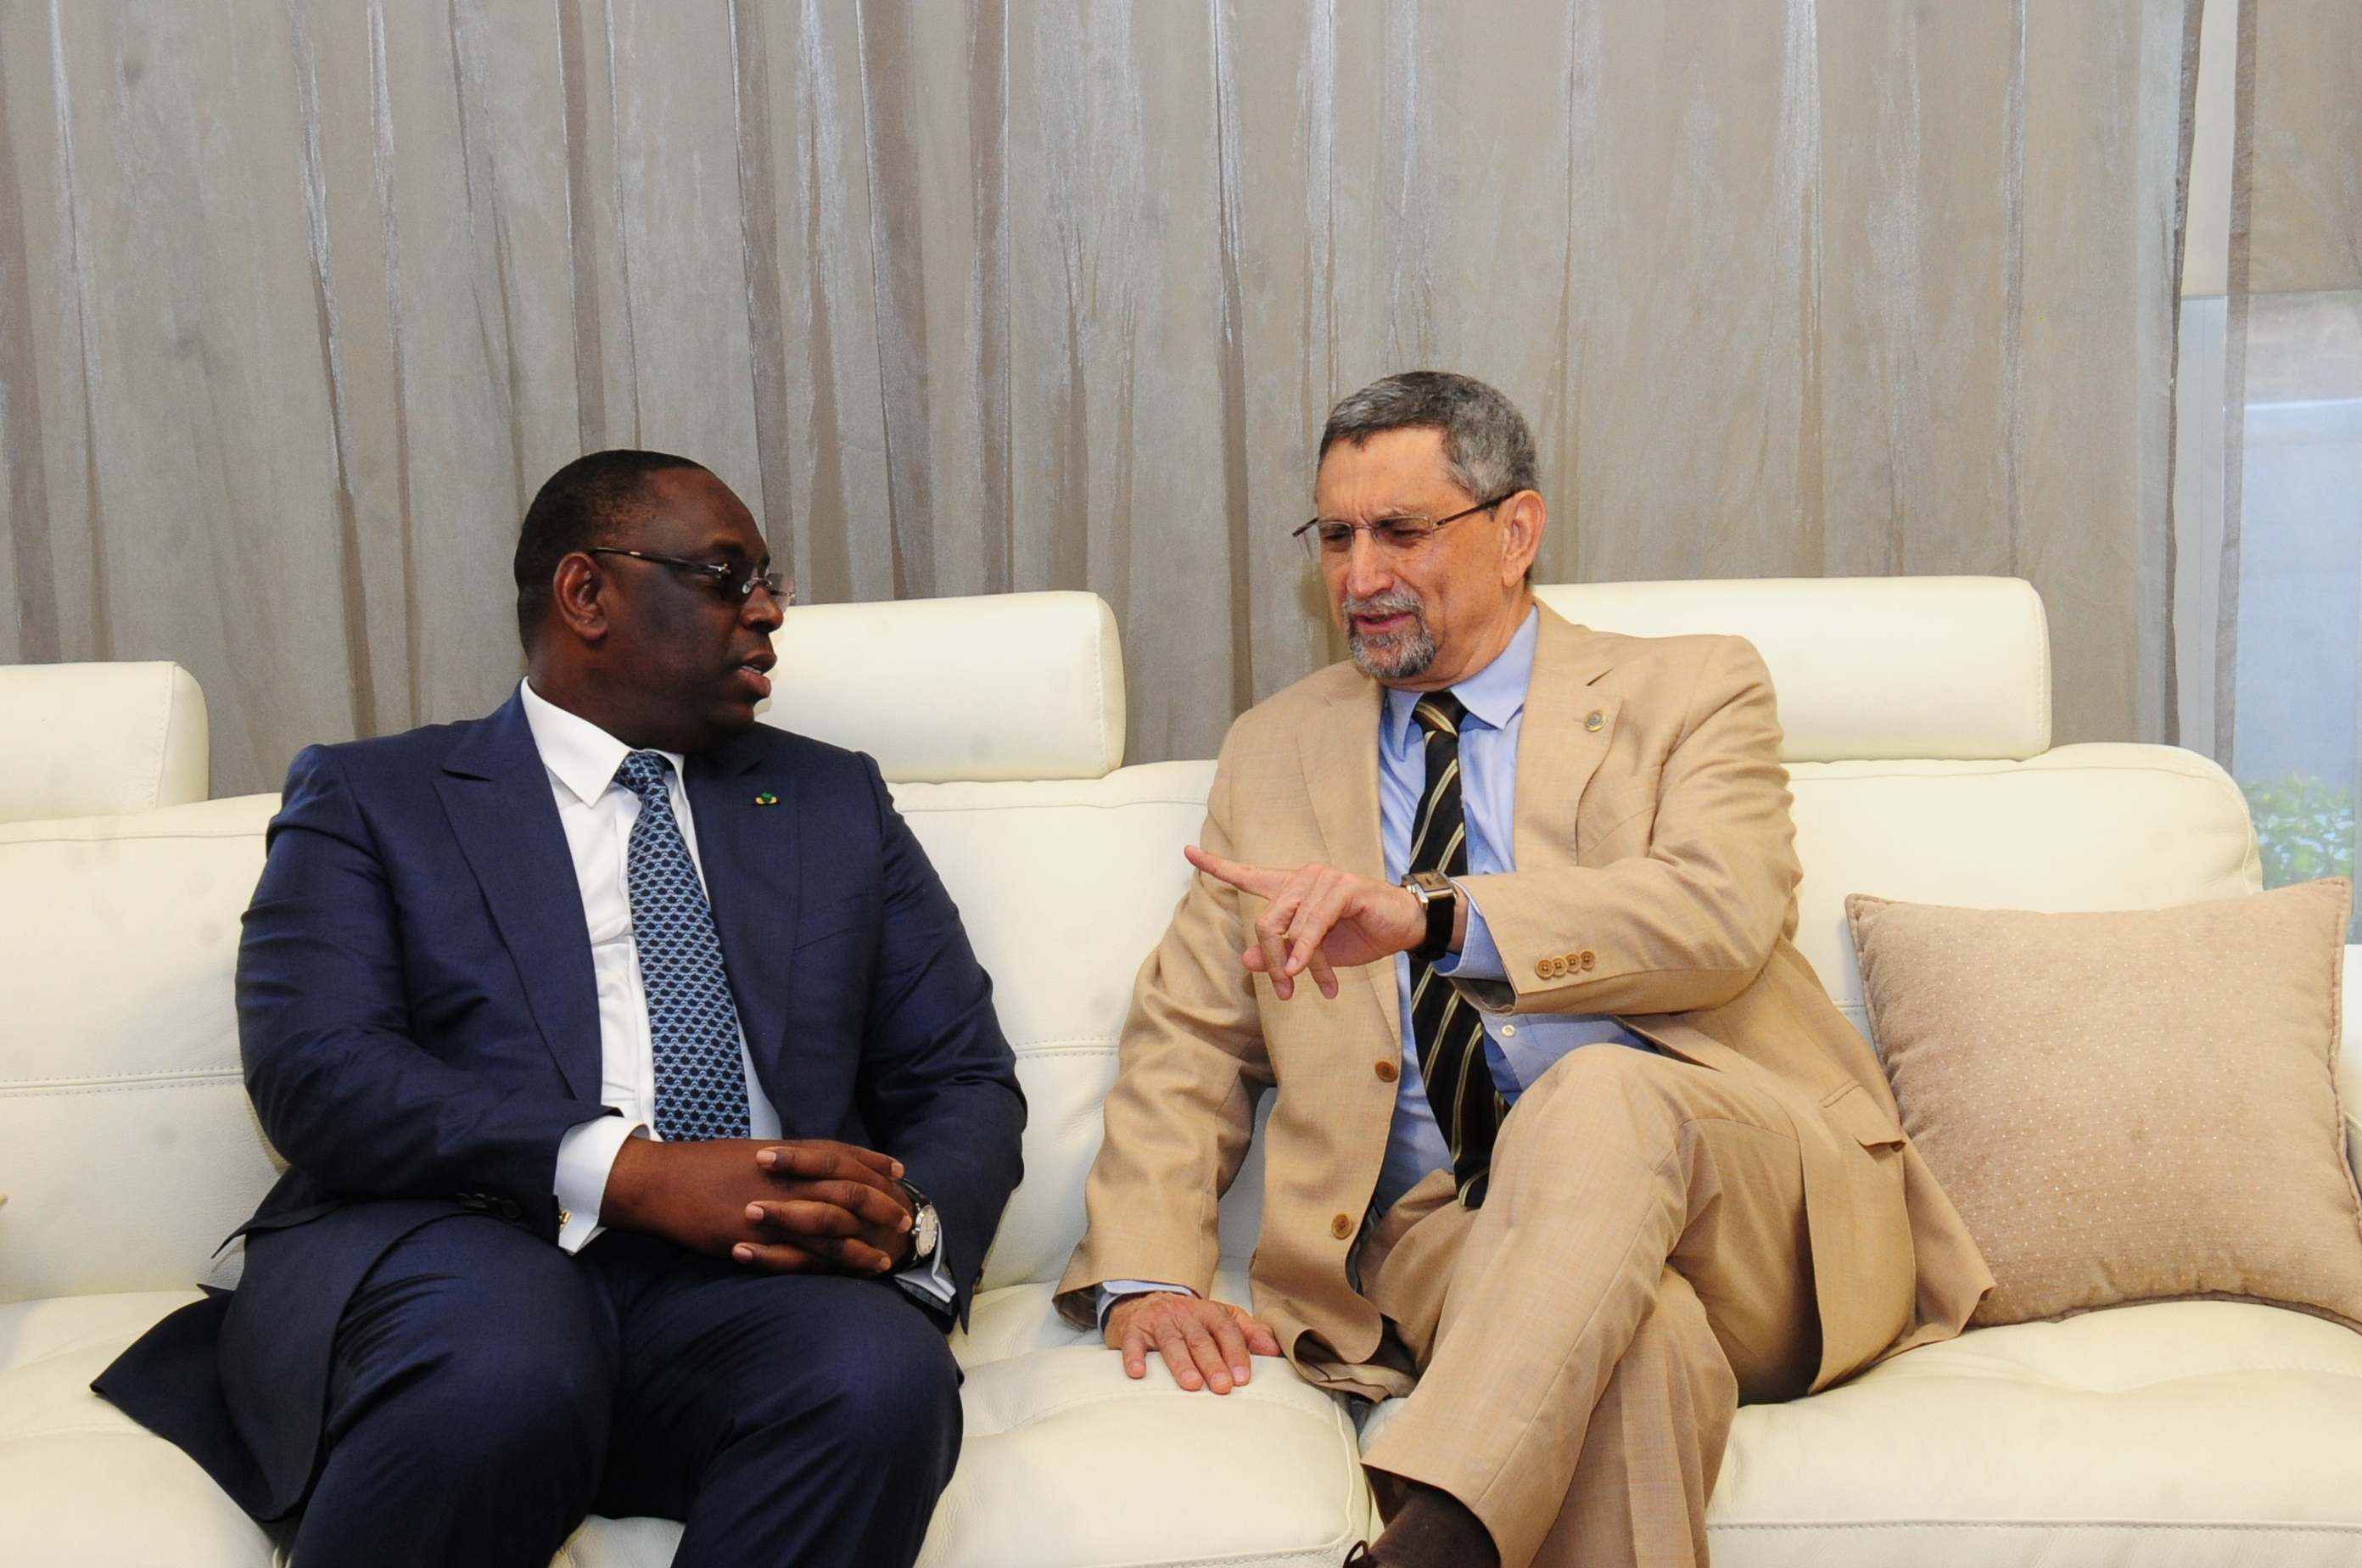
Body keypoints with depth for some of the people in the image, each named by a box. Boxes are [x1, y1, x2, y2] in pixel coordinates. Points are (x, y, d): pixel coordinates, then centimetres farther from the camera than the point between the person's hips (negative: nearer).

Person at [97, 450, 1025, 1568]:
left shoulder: (837, 802, 22)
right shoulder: (370, 797, 12)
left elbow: (966, 1084, 17)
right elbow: (313, 1070, -4)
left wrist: (911, 1218, -8)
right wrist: (635, 1173, -18)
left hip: (755, 1279, 3)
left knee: (878, 1377, -32)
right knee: (497, 1372, -37)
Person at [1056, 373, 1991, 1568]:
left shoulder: (1689, 692, 8)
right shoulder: (1276, 751, 18)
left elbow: (1719, 916, -13)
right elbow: (1185, 1040, 14)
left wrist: (1428, 917, -27)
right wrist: (1148, 1278, -4)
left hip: (1749, 1211, 0)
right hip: (1448, 1231, 1)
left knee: (1599, 1091, -36)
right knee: (1637, 1342, -35)